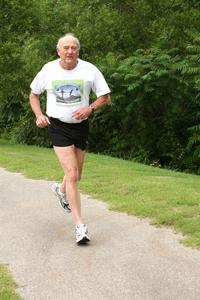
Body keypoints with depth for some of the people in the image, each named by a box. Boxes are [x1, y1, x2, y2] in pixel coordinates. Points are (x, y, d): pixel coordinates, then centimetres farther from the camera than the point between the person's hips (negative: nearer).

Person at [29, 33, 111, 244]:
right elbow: (33, 94, 12)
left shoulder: (89, 70, -5)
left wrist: (90, 109, -17)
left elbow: (105, 97, 2)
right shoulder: (48, 70, -3)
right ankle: (79, 226, -13)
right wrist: (39, 115, -4)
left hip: (80, 126, 2)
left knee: (76, 176, 14)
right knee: (72, 174, -15)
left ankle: (61, 190, 52)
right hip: (58, 126, -2)